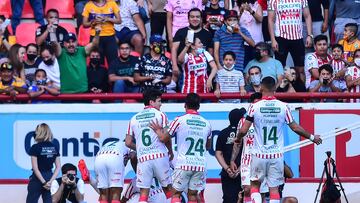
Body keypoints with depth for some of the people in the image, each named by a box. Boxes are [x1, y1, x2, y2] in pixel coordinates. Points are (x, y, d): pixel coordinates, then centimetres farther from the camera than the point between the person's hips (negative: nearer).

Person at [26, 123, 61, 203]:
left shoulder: (35, 147, -11)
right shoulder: (54, 148, 4)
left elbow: (35, 168, -14)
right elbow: (58, 167, 2)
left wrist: (44, 182, -12)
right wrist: (50, 181, -6)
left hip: (37, 179, -5)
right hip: (49, 177, 5)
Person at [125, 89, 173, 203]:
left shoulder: (134, 119, 11)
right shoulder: (160, 115, -1)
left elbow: (128, 143, 9)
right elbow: (165, 138, -10)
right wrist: (170, 151, 7)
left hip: (143, 159, 2)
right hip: (160, 155, -2)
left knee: (143, 193, 1)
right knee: (168, 188, 11)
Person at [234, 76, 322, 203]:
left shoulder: (255, 107, -8)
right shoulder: (283, 107, -4)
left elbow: (243, 130, -8)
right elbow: (295, 128, 1)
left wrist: (238, 139, 15)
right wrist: (312, 137, 16)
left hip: (260, 154, -1)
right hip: (276, 155, 1)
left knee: (255, 185, 13)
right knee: (274, 188, 5)